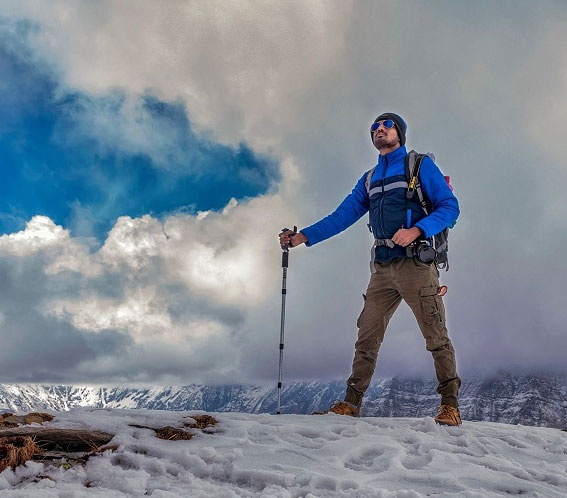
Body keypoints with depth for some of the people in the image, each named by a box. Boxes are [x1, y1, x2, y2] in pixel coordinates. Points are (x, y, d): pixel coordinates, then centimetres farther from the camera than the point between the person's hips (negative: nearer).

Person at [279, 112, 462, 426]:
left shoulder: (420, 165, 6)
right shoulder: (369, 179, 22)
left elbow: (450, 207, -1)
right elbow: (342, 216, 18)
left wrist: (416, 229, -17)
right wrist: (304, 236, 8)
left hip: (415, 263, -5)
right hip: (382, 268, 5)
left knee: (436, 337, -5)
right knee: (367, 338, 3)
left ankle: (450, 404, 5)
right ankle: (352, 402, 8)